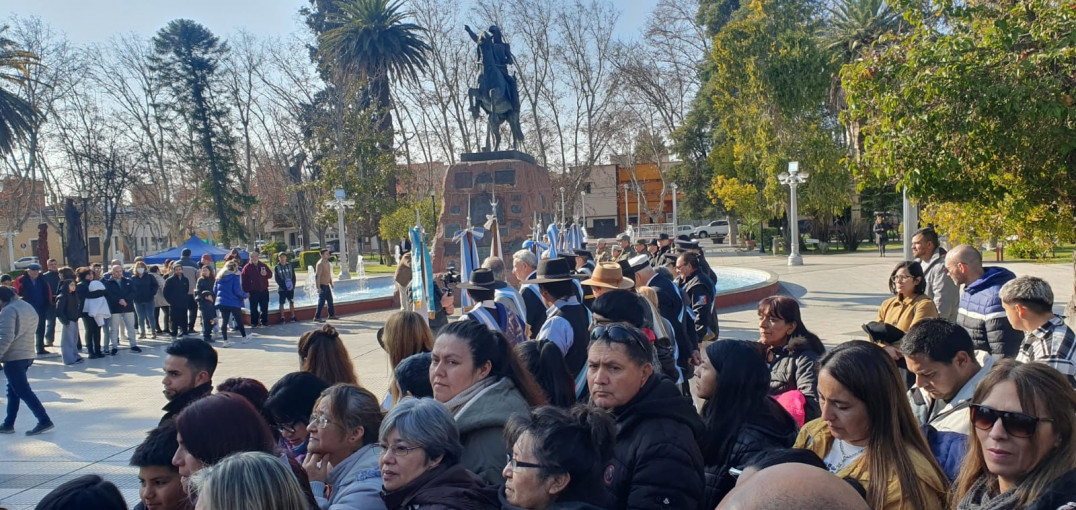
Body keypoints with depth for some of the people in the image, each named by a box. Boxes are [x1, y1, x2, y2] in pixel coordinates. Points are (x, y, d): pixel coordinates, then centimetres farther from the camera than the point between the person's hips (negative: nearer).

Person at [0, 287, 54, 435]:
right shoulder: (29, 308, 16)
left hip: (13, 358, -9)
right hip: (28, 355, 9)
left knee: (23, 391, -6)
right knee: (13, 390, 16)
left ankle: (44, 421, -10)